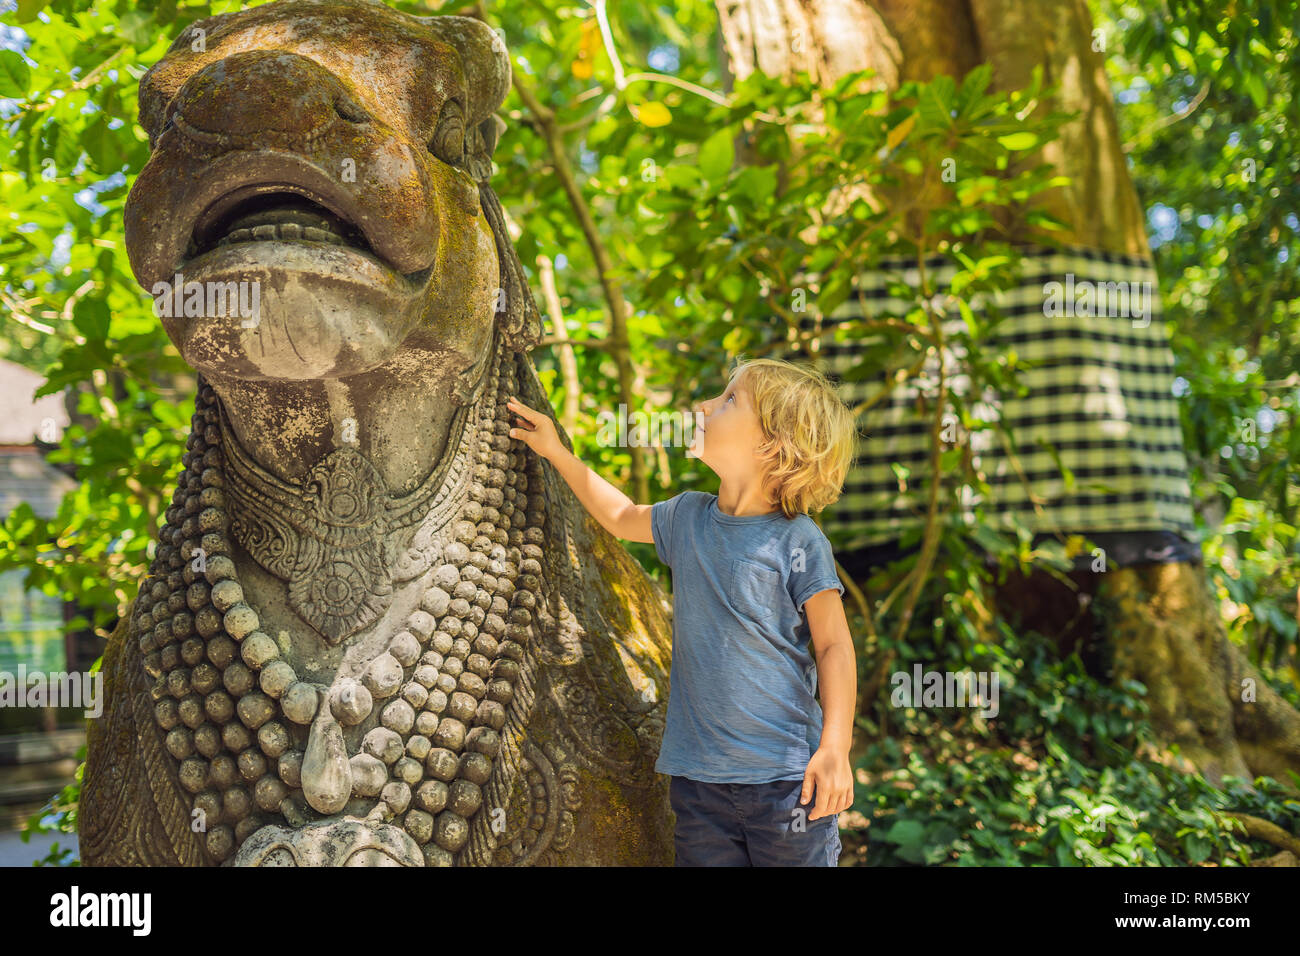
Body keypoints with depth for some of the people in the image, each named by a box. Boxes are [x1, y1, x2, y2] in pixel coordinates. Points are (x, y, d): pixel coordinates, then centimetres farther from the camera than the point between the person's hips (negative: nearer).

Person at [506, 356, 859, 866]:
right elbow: (622, 516, 28)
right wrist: (556, 451, 28)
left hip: (784, 776, -5)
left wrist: (835, 750, -14)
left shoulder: (797, 541, -11)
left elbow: (834, 646, -7)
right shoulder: (687, 518, 7)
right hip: (696, 774, 5)